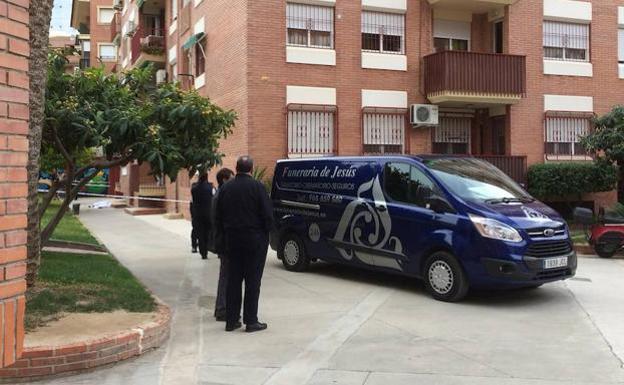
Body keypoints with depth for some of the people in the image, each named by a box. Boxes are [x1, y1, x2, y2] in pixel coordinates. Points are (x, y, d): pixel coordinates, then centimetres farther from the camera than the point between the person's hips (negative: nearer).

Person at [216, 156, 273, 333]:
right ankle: (251, 321, 4)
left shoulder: (226, 188, 3)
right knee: (253, 280, 1)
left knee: (233, 279, 11)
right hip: (255, 239, -4)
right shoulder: (257, 187, -11)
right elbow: (267, 215, -12)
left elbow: (218, 216, 7)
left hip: (232, 239, 5)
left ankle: (231, 320, 15)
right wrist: (266, 231, 5)